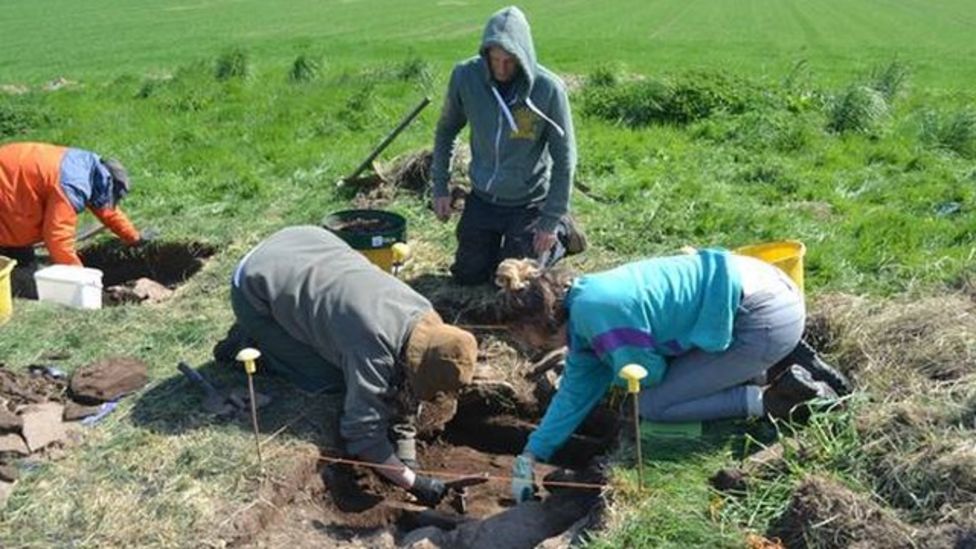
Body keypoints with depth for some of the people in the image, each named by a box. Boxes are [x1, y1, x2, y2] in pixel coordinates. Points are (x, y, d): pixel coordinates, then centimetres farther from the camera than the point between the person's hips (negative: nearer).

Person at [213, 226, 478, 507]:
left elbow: (404, 395, 2)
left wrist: (408, 460, -2)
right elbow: (363, 431, -27)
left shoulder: (424, 319, -10)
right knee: (331, 381, -9)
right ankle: (251, 345, 9)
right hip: (257, 287, -7)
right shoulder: (374, 345, -34)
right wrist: (413, 482, -21)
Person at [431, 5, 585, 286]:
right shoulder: (465, 76, -15)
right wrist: (440, 187, -1)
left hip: (529, 202, -3)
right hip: (482, 198, 4)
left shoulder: (549, 88, -22)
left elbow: (564, 158, -15)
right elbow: (446, 130, 2)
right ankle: (505, 237, 36)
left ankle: (561, 230, 25)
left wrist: (551, 220, -14)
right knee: (467, 275, 11)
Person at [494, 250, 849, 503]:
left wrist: (613, 371, 12)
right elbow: (576, 391, 18)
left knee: (654, 406, -5)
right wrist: (530, 456, 20)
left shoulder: (596, 312, -19)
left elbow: (647, 373, -10)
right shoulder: (584, 302, 11)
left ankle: (770, 401, -4)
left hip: (765, 320, -10)